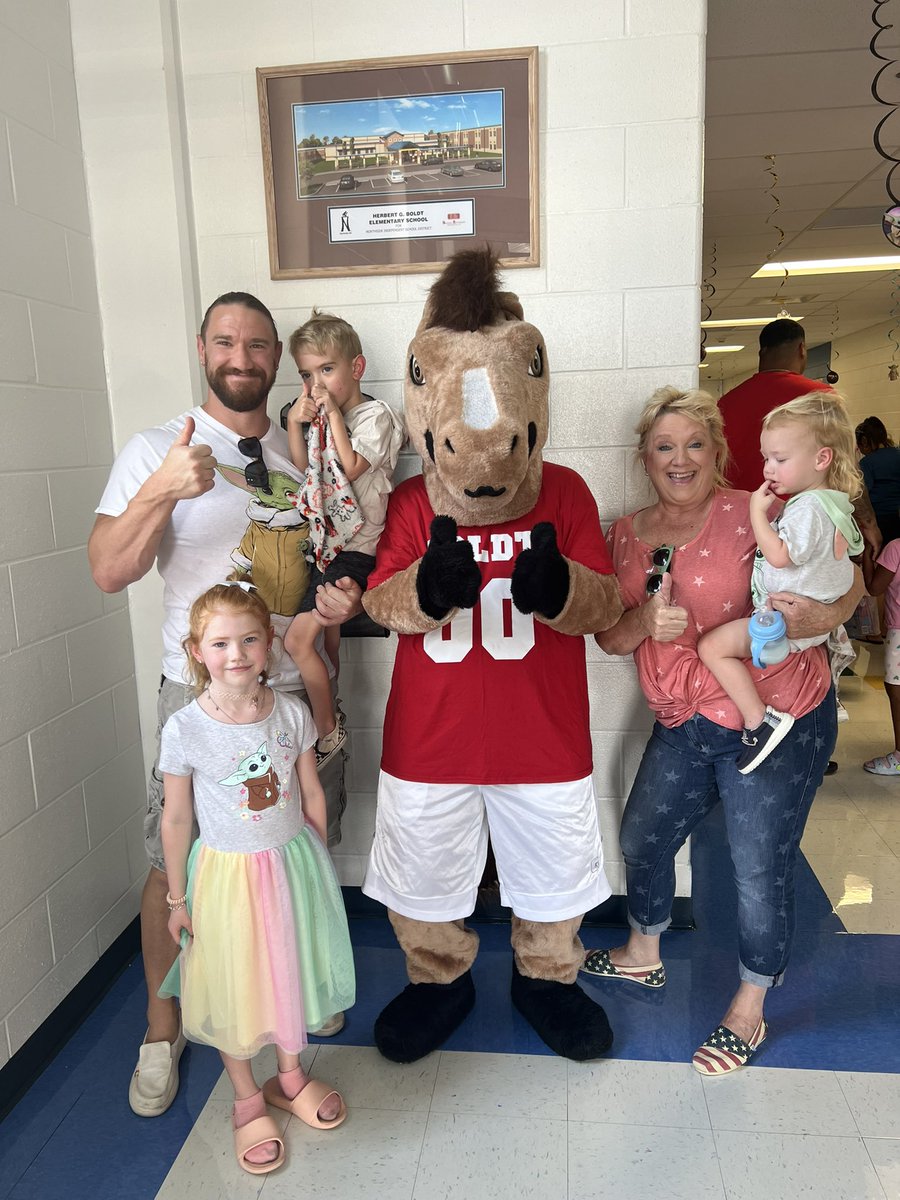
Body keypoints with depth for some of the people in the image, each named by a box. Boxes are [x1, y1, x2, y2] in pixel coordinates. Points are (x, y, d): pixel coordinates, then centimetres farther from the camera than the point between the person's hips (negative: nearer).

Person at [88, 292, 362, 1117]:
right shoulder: (156, 451, -3)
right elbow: (109, 572, -13)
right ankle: (162, 1031, 27)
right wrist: (160, 492, -30)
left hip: (299, 686, 4)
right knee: (174, 866, 4)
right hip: (201, 692, -3)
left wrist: (345, 599, -6)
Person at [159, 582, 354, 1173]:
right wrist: (177, 898, 0)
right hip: (226, 874, -2)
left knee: (290, 971, 20)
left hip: (292, 862, 2)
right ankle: (248, 1101, 41)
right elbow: (177, 819, -8)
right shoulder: (184, 729, -19)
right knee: (234, 987, 15)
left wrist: (316, 864, 8)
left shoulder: (292, 714, -12)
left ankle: (290, 1076, 47)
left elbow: (311, 793, 0)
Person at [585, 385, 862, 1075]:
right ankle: (644, 956, 49)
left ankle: (749, 1011, 34)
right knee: (642, 841, 19)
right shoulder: (627, 535, 3)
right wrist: (646, 620, -21)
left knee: (760, 873, 6)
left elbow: (848, 580, -9)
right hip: (685, 726, 6)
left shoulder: (752, 516, -14)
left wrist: (820, 617, -30)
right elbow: (610, 637, 0)